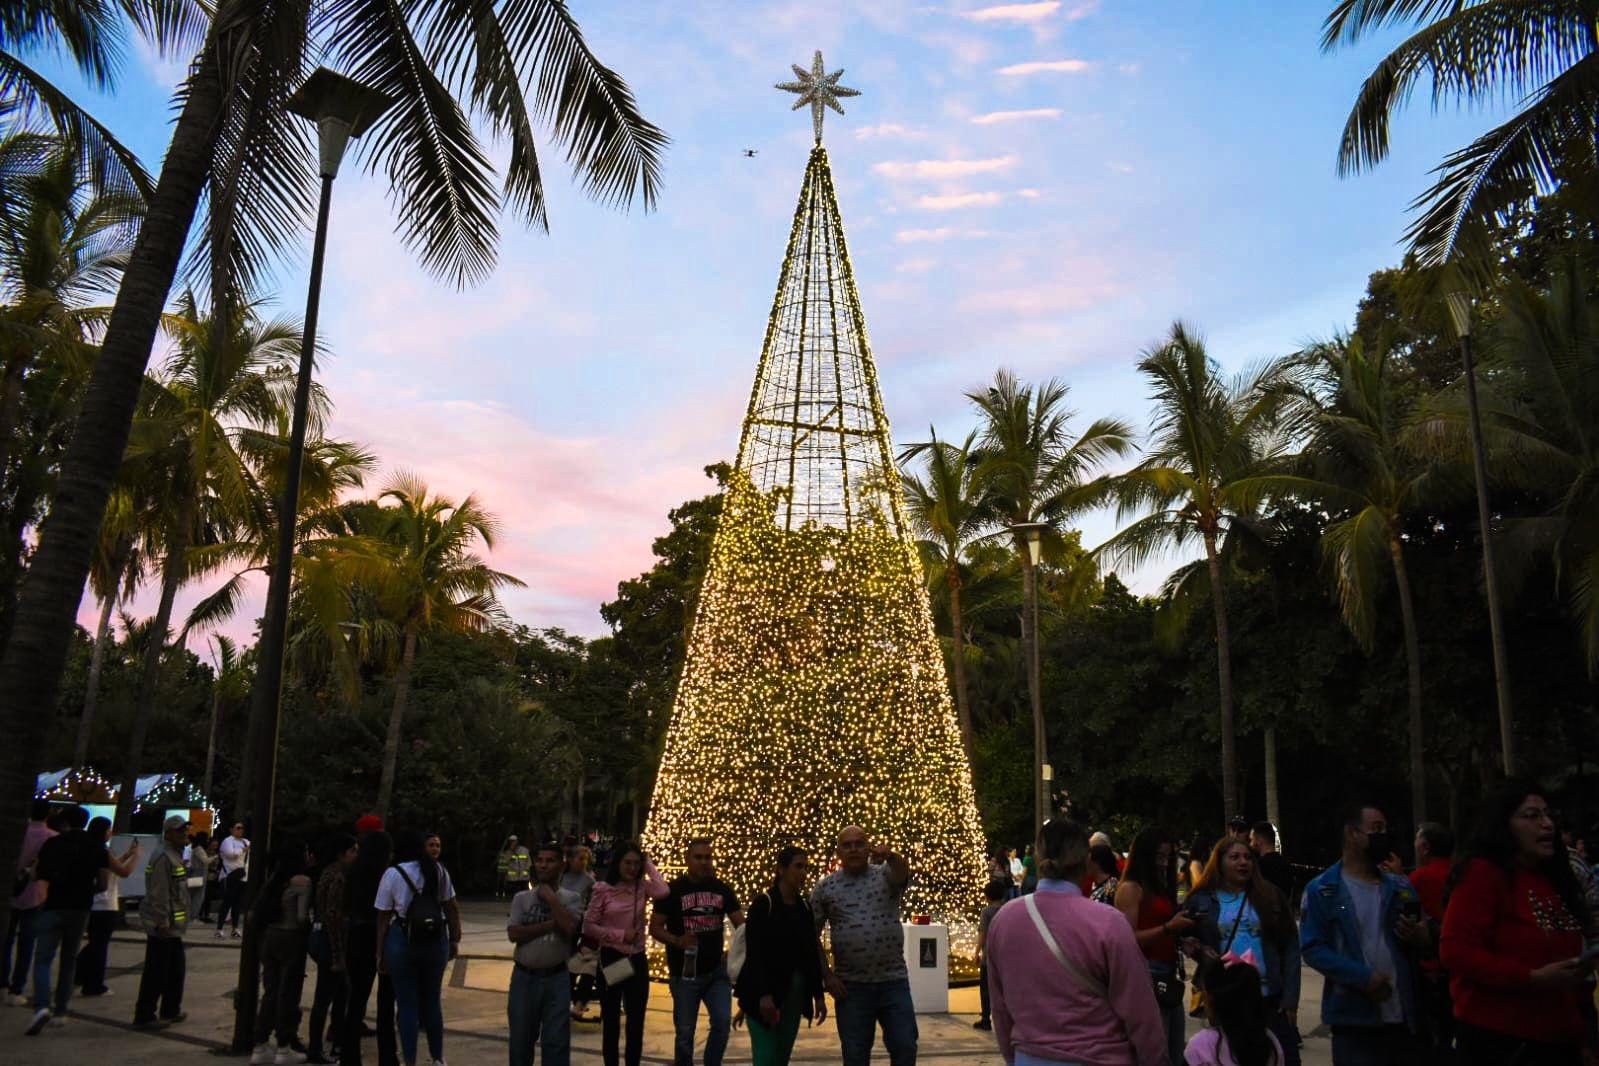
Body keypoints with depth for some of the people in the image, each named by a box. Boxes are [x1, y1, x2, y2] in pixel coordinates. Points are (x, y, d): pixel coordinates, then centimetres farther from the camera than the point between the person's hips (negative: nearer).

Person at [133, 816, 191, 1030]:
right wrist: (163, 922, -21)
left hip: (173, 926, 10)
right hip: (163, 926, -10)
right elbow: (159, 894, -21)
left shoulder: (177, 856, 15)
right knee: (157, 972, -3)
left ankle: (170, 1010, 27)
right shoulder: (163, 858, -17)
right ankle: (144, 1016, 4)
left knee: (177, 969, 17)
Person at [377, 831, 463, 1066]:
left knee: (407, 1004, 6)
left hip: (402, 941, -3)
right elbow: (451, 909, 4)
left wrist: (380, 954, 2)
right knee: (433, 1001, 16)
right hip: (436, 940, 3)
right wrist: (454, 940, 12)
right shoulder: (438, 870, 3)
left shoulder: (392, 874, -4)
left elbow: (383, 917, -3)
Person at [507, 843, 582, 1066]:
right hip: (524, 977, 2)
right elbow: (514, 933, -9)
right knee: (521, 1038, 13)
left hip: (556, 978, -2)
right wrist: (551, 925, -14)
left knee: (556, 1040, 1)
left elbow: (570, 927, -18)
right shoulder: (521, 898, 4)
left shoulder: (571, 898, 0)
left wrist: (551, 897, -11)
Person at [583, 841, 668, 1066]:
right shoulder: (603, 890, -6)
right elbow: (588, 926, -6)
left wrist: (649, 865, -11)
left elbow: (662, 891, -23)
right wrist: (620, 935, -14)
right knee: (610, 1020, 10)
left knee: (636, 1022, 9)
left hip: (637, 959, 2)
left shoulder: (642, 887, -1)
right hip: (610, 958, -2)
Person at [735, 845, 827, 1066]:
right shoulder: (764, 903, -8)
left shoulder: (805, 907, 10)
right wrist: (764, 994, -21)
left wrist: (818, 994, 9)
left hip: (795, 994, 6)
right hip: (763, 993, -6)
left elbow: (812, 953, 13)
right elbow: (753, 951, -14)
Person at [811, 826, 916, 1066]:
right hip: (851, 986, 0)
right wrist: (826, 975, -2)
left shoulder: (886, 875, 1)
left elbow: (902, 873, -23)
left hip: (894, 981, 0)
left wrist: (890, 856, -46)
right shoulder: (825, 888, 2)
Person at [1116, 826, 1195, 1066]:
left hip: (1169, 977, 8)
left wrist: (1182, 929, 4)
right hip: (1146, 976, -8)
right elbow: (1128, 939, -15)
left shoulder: (1162, 889, 17)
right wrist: (1168, 928, -19)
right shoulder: (1130, 888, -7)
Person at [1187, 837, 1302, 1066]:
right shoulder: (1201, 900, 1)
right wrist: (1200, 949, -14)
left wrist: (1290, 997, -4)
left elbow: (1290, 947, 2)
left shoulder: (1270, 895, 2)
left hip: (1271, 997, 0)